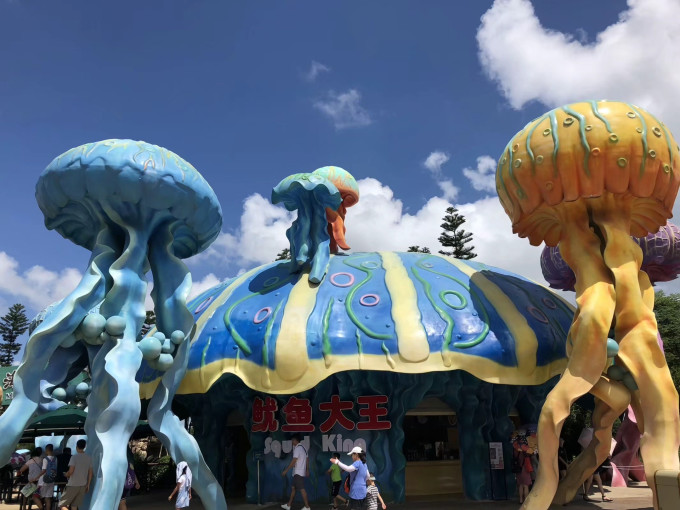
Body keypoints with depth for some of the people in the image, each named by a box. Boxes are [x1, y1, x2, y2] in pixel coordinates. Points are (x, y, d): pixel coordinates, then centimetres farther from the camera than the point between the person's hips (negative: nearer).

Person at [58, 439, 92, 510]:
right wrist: (88, 485, 17)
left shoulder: (74, 457, -12)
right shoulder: (89, 458, 5)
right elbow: (90, 473, 8)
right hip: (83, 485, 6)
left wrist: (65, 474, 5)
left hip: (73, 485, -6)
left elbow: (70, 471, -17)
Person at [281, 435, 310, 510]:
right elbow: (306, 460, 17)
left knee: (301, 489, -6)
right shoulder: (303, 448, 14)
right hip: (302, 472, 10)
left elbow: (293, 461, -20)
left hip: (298, 472, -10)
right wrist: (307, 470, 22)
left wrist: (286, 470, -17)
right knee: (293, 488, 14)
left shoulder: (297, 448, -15)